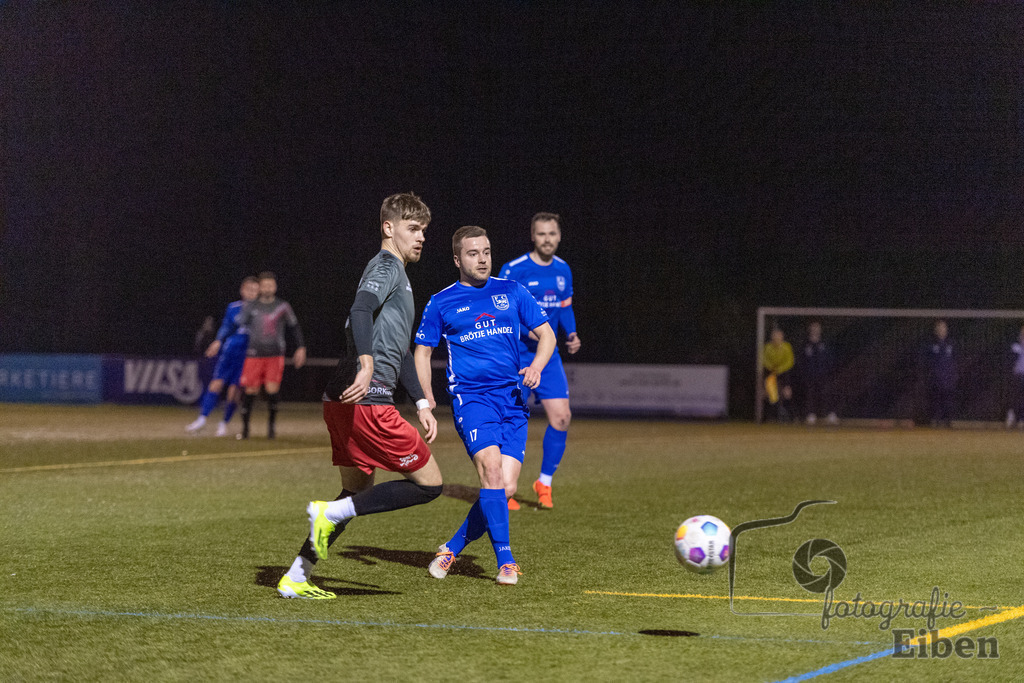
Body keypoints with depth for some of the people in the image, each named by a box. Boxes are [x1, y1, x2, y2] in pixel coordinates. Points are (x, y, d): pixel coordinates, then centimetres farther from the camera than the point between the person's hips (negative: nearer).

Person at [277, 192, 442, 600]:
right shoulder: (386, 266, -5)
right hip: (366, 401, -10)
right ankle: (330, 513, -10)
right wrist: (367, 364, -39)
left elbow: (399, 351, 33)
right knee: (429, 482, -5)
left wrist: (421, 404, 29)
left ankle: (295, 578, 16)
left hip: (343, 401, 10)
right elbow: (361, 312, -25)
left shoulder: (397, 274, 27)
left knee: (358, 492, 19)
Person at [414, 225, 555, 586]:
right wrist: (428, 400, 1)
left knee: (506, 488, -6)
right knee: (491, 469, -24)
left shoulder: (512, 292, 12)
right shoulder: (441, 303, 7)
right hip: (471, 396, -3)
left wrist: (536, 367, -6)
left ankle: (453, 549, 14)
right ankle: (505, 562, -20)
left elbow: (546, 334, 14)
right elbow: (422, 352, 14)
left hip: (513, 399, 3)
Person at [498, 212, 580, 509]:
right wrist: (527, 327, -25)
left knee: (561, 417, -6)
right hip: (516, 354, -5)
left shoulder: (563, 270, 9)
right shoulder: (514, 270, -10)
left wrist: (572, 334, 4)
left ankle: (544, 482, 11)